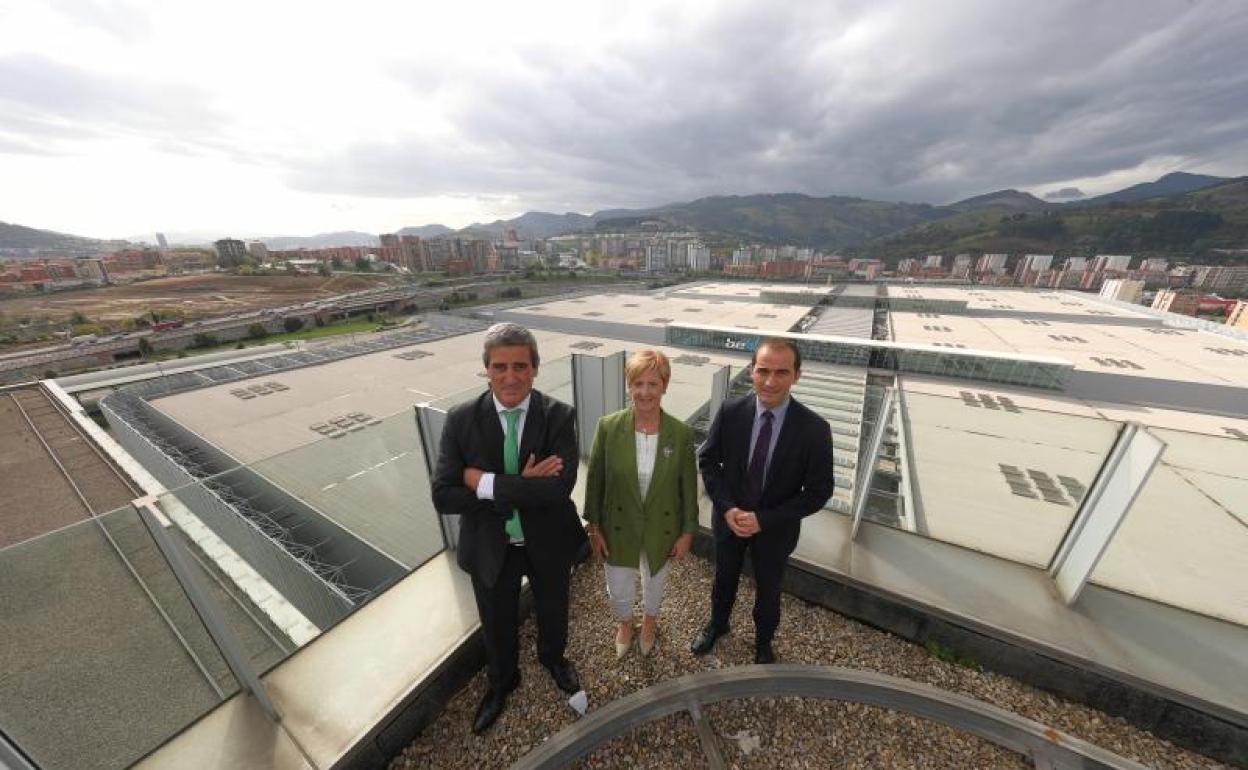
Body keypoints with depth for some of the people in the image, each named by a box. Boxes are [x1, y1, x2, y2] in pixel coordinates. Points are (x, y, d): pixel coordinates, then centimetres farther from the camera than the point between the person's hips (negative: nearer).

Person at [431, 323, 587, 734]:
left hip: (548, 542, 0)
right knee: (497, 624, 27)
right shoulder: (461, 419, -16)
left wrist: (485, 482, -27)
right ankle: (502, 679, 61)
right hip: (490, 547, 1)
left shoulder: (559, 416, -20)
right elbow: (443, 496, -20)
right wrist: (521, 488, -28)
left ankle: (553, 656, 63)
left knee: (553, 611, 28)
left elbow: (560, 487, -30)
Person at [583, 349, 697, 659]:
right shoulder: (608, 426, -19)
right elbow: (595, 480, -8)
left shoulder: (682, 433, -18)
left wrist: (687, 531, -1)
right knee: (618, 590, 20)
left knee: (655, 583, 26)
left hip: (662, 529, 1)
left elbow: (689, 486, -7)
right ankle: (624, 623, 57)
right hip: (619, 527, 0)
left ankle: (649, 620, 62)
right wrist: (594, 528, -3)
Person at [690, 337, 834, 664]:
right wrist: (726, 507, -18)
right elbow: (707, 460, -7)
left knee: (768, 589, 25)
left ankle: (763, 642, 57)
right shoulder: (730, 411, -19)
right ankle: (717, 624, 58)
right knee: (724, 577, 27)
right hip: (729, 518, 2)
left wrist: (764, 519, -20)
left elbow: (819, 491, -15)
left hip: (775, 528, -1)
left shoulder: (814, 429, -23)